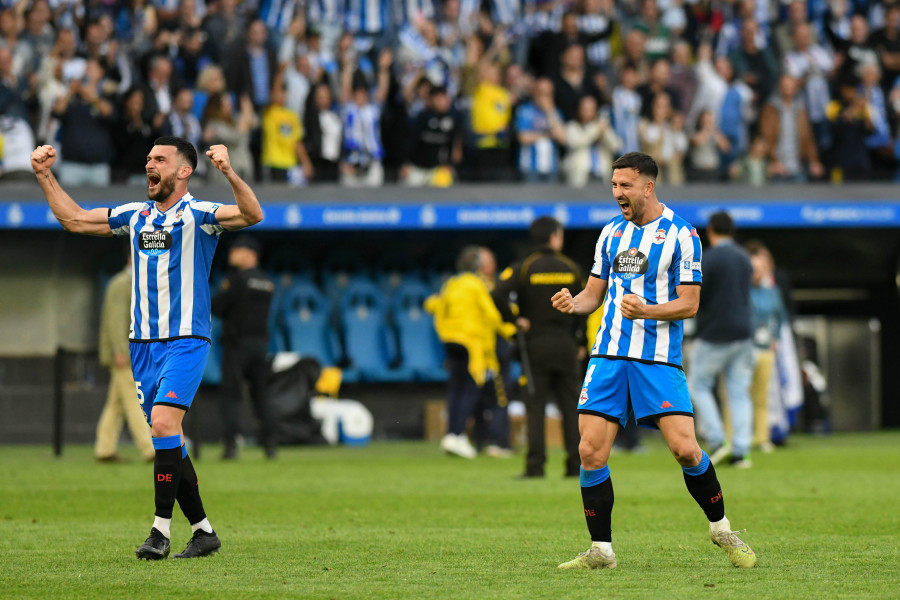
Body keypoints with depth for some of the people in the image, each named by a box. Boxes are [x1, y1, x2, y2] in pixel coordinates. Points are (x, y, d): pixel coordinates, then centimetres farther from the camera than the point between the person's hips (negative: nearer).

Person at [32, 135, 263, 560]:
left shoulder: (198, 215, -4)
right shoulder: (135, 216, 14)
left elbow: (252, 215, -20)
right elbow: (74, 219, 21)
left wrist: (229, 172, -35)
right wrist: (45, 176, 13)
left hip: (186, 341, -6)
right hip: (144, 344, 6)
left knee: (164, 423, -21)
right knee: (166, 440, 4)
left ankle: (161, 529, -17)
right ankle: (203, 531, 12)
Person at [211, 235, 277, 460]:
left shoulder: (237, 279, -11)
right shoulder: (268, 282, 10)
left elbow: (215, 308, -13)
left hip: (237, 342, -6)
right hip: (261, 342, 6)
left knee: (231, 393, -4)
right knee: (260, 393, 13)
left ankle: (231, 444, -14)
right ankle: (269, 443, 9)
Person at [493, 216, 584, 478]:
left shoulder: (523, 268, -2)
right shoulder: (571, 268, 5)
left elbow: (498, 295, -17)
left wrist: (514, 320, -4)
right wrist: (580, 342, 14)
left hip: (536, 344, -2)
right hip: (566, 344, 2)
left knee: (535, 406, 0)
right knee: (570, 406, 7)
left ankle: (535, 464, -8)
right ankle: (575, 463, 4)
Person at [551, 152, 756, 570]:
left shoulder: (680, 234, -4)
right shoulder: (612, 232, 13)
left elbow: (689, 303, -7)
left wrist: (645, 310, -23)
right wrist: (573, 303, -4)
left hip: (659, 360, -4)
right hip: (609, 356, 4)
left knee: (685, 449, -12)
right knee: (590, 452, -6)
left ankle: (721, 529, 11)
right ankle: (601, 551, 4)